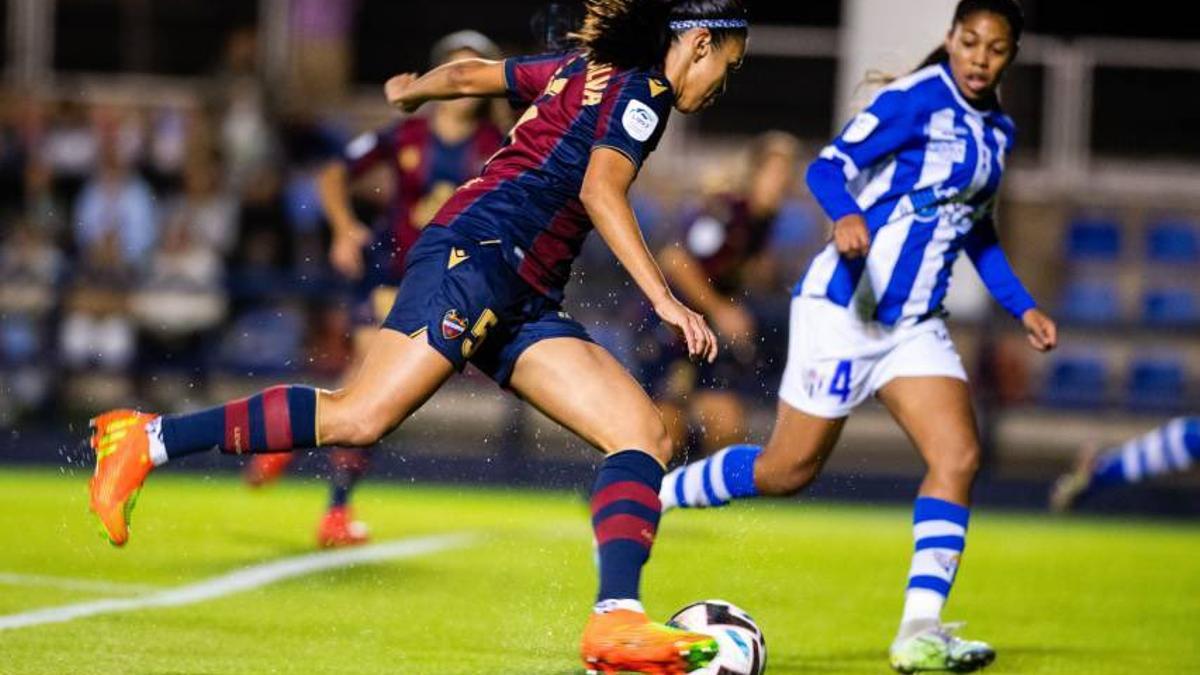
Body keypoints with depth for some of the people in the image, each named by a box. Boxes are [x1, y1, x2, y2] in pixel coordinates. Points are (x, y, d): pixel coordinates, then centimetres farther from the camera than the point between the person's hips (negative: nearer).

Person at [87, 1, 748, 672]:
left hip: (522, 301, 10)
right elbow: (601, 192, -18)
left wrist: (412, 89, 55)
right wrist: (665, 299, -22)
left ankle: (616, 620, -18)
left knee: (646, 433, -4)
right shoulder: (642, 90, -2)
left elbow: (465, 74, 34)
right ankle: (148, 440, -15)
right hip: (478, 254, -10)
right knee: (359, 418, -22)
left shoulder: (579, 70, 24)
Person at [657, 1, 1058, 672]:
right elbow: (829, 166, -20)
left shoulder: (997, 130, 12)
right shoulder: (916, 100, -12)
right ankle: (646, 497, 22)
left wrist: (1023, 306, 17)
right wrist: (847, 215, -40)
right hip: (845, 307, -7)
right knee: (790, 469, -1)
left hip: (913, 324, 7)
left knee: (959, 457, -13)